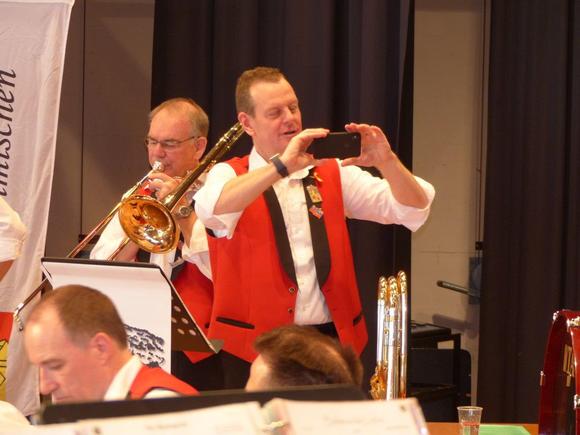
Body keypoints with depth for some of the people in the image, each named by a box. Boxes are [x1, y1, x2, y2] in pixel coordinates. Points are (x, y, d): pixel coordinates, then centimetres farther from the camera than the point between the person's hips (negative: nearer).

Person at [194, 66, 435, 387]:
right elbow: (211, 207, -23)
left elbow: (413, 210, 3)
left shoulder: (333, 173, 10)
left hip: (334, 338, 3)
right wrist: (282, 165, -30)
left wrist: (386, 161, -16)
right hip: (255, 348, -3)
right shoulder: (230, 175, 2)